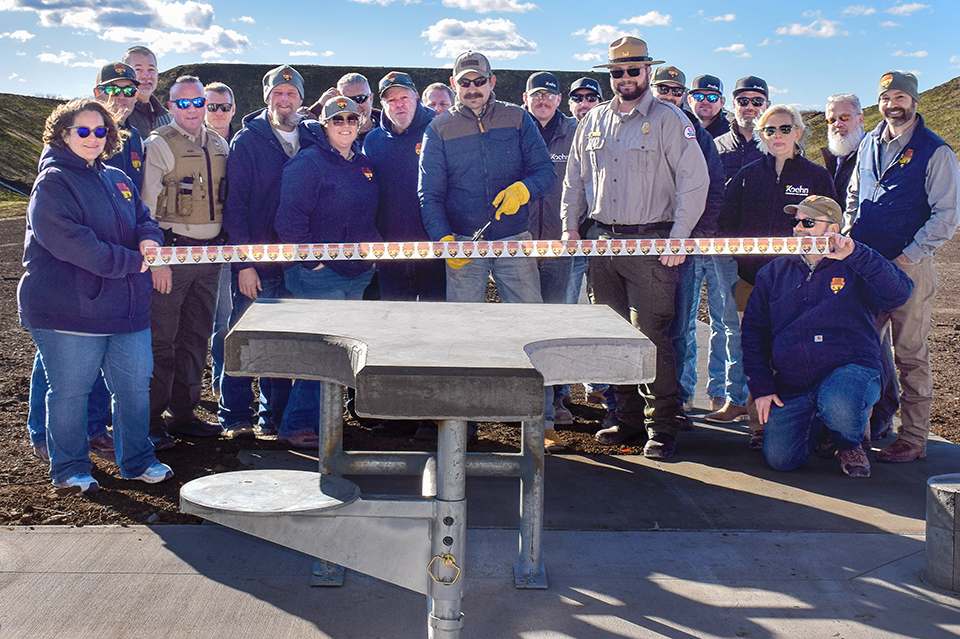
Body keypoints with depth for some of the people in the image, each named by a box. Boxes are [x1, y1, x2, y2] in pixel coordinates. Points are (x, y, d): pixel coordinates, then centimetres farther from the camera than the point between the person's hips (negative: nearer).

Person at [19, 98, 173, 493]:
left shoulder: (117, 180, 16)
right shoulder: (53, 182, -7)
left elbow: (143, 219, 21)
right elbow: (69, 241, -19)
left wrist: (148, 239, -5)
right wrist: (132, 261, -18)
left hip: (127, 306, 7)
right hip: (69, 308, -7)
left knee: (135, 384, 10)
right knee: (70, 391, 2)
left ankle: (137, 460, 25)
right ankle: (69, 469, 17)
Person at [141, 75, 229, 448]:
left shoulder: (219, 145, 13)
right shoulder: (159, 145, -5)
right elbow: (146, 207, -9)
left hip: (210, 251, 6)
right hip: (172, 250, -6)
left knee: (197, 337, 11)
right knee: (161, 340, -5)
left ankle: (184, 414, 21)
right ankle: (151, 420, 4)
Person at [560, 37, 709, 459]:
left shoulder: (669, 120, -2)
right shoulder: (594, 121, 14)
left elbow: (694, 180, -7)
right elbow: (575, 178, 22)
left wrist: (677, 238, -12)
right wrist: (570, 226, 12)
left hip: (651, 242, -5)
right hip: (602, 241, 5)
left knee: (651, 334, -8)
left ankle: (663, 427, 0)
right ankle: (628, 417, 19)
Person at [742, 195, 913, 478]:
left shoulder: (855, 269, 4)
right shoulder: (774, 272, 13)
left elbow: (898, 293, -15)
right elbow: (753, 330, 12)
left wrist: (856, 253, -24)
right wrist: (761, 387, 2)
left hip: (848, 370, -3)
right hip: (791, 385, 4)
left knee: (838, 409, -38)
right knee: (780, 459, -12)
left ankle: (850, 444, 2)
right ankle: (814, 421, 24)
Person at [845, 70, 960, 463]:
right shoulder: (868, 146, 13)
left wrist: (907, 256, -13)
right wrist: (849, 243, 11)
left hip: (911, 265, -5)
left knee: (910, 356, -1)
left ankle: (913, 439, 7)